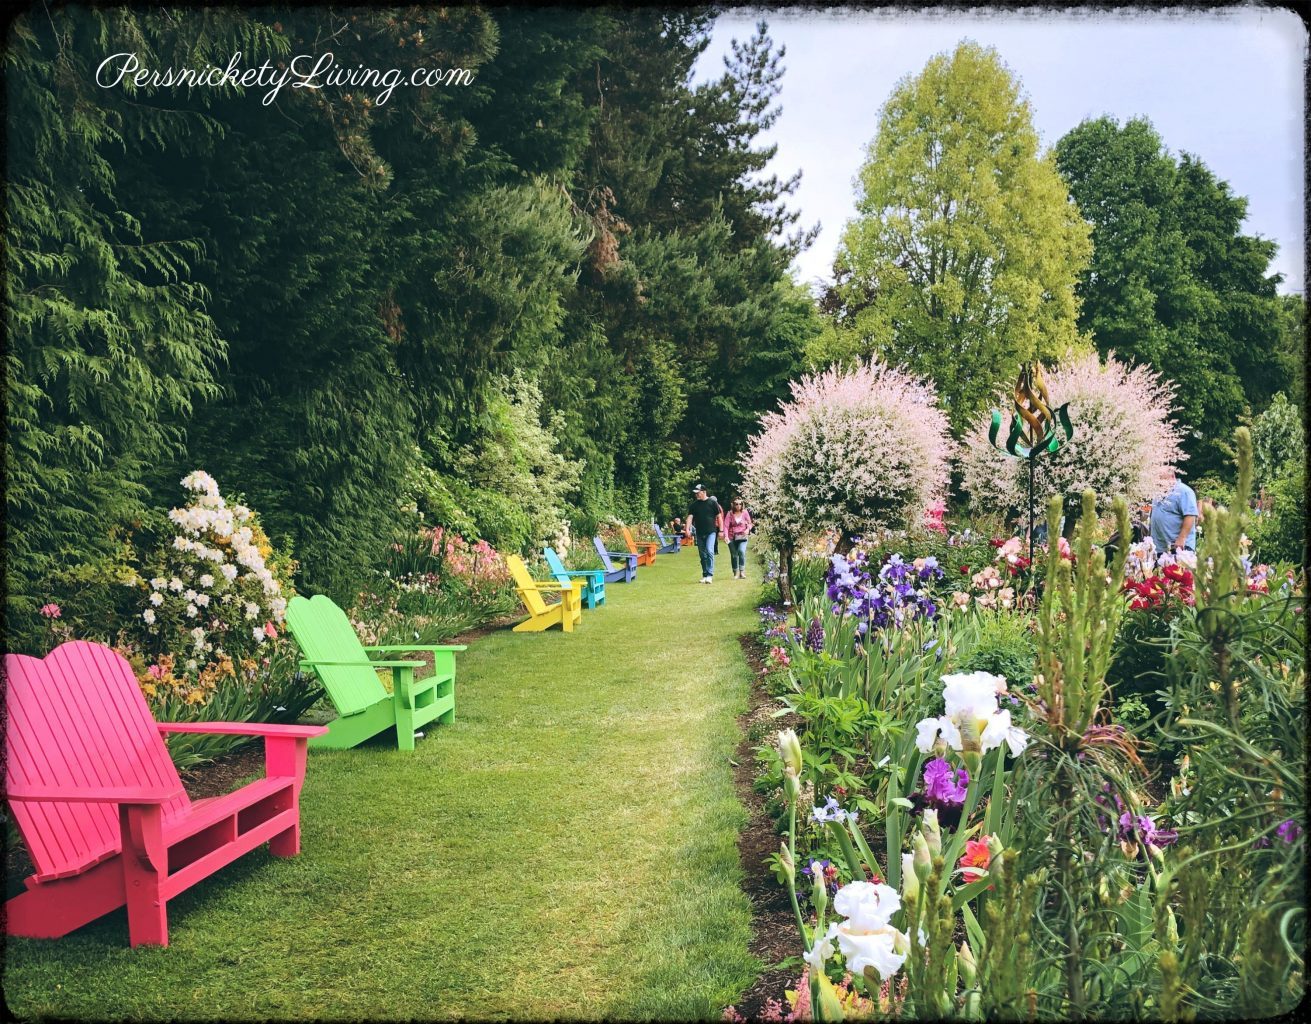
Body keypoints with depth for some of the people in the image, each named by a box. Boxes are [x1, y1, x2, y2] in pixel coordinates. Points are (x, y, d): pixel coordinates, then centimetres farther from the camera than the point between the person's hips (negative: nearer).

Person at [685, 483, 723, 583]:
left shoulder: (712, 502, -2)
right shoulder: (694, 505, 6)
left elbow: (719, 516, 2)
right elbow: (690, 517, -2)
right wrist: (687, 529, -17)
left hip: (711, 532, -4)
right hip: (699, 533, 4)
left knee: (709, 551, -19)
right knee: (703, 555, 9)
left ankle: (710, 575, -19)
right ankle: (705, 575, 18)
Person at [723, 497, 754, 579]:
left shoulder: (745, 513, -1)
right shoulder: (730, 514, -3)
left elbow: (749, 523, 10)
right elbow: (726, 525, -8)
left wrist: (748, 529, -12)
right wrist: (726, 536, -22)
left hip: (742, 536, -1)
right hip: (732, 537, 1)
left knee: (741, 551, -22)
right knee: (734, 555, 5)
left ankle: (742, 572, -16)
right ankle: (736, 573, 19)